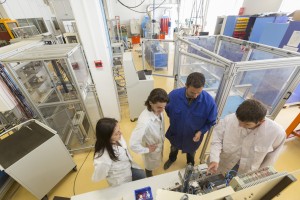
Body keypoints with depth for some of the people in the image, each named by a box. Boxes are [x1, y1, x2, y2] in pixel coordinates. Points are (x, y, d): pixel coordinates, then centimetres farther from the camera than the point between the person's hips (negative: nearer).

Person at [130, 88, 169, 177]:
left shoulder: (158, 110, -21)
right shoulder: (145, 121, -44)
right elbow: (133, 144, -40)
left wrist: (162, 138, 9)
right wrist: (147, 150, -24)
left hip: (160, 144, 6)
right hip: (152, 150, -5)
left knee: (157, 162, 36)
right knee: (150, 166, 28)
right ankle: (149, 177, 60)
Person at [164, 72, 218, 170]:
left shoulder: (209, 101, -30)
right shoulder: (173, 95, -30)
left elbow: (211, 121, -12)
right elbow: (167, 111, -7)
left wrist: (201, 132, -22)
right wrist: (174, 122, -3)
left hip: (194, 136, 0)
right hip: (176, 132, 1)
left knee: (191, 152, 32)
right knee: (174, 148, 32)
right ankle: (172, 159, 68)